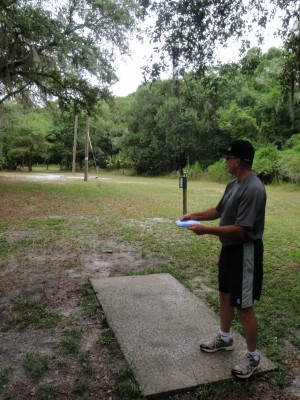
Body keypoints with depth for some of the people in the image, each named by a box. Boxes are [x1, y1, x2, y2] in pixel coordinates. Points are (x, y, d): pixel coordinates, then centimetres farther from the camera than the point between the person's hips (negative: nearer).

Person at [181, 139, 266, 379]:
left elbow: (240, 230, -28)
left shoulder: (253, 189, -25)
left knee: (244, 305, 2)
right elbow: (219, 211, 17)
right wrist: (195, 215, 5)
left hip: (245, 251, -10)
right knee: (225, 295, 21)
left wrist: (206, 230, -25)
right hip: (229, 248, 10)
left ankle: (253, 357, 23)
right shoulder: (233, 185, 5)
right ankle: (224, 338, 42)